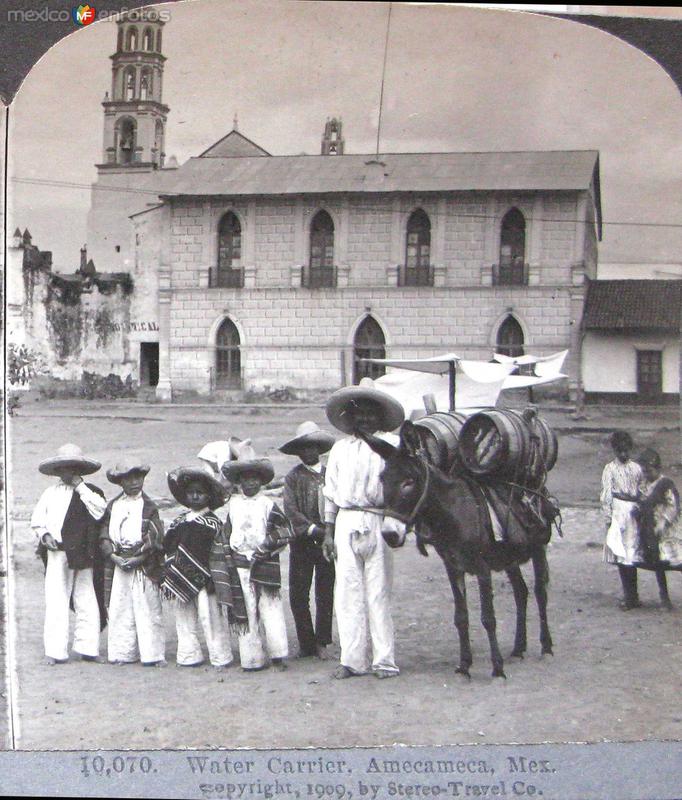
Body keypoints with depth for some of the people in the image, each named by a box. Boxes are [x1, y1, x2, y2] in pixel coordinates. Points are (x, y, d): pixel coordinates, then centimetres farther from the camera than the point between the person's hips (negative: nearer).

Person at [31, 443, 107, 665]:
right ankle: (55, 651, 0)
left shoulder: (91, 491, 9)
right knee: (56, 602, -3)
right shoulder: (50, 493, 13)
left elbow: (100, 511, -10)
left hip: (82, 554, -1)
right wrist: (45, 535, -5)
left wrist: (80, 487, -8)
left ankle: (87, 648, 9)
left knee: (86, 601, 1)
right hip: (56, 553, 1)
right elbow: (37, 520, 15)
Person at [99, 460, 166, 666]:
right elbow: (104, 535, 7)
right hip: (119, 565, 3)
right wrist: (114, 556, -8)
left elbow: (155, 539, -5)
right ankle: (123, 653, 12)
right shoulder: (113, 506, 10)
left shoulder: (149, 507, 1)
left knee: (147, 609, -3)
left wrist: (139, 559, -13)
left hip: (144, 566, -3)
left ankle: (153, 654, 2)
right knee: (120, 609, 4)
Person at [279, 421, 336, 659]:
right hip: (302, 543, -1)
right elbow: (291, 510, -8)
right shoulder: (293, 477, 1)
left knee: (325, 594, 7)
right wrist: (313, 529, -17)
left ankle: (322, 642, 17)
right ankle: (306, 643, 12)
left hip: (327, 541, 1)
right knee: (298, 594, 0)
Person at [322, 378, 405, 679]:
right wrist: (328, 531, 11)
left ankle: (384, 660, 5)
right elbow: (330, 492, 17)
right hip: (345, 523, 3)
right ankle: (351, 659, 8)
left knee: (379, 593, -1)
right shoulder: (340, 448, 15)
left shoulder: (392, 445, 4)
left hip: (377, 522, -3)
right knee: (347, 592, 3)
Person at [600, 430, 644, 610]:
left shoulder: (637, 468, 9)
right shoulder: (610, 469, 0)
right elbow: (606, 495, -2)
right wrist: (608, 518, -7)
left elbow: (643, 492, 11)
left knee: (631, 555, 4)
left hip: (635, 512, 2)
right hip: (618, 512, -2)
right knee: (623, 555, -2)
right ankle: (631, 596, 2)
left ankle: (630, 597, 10)